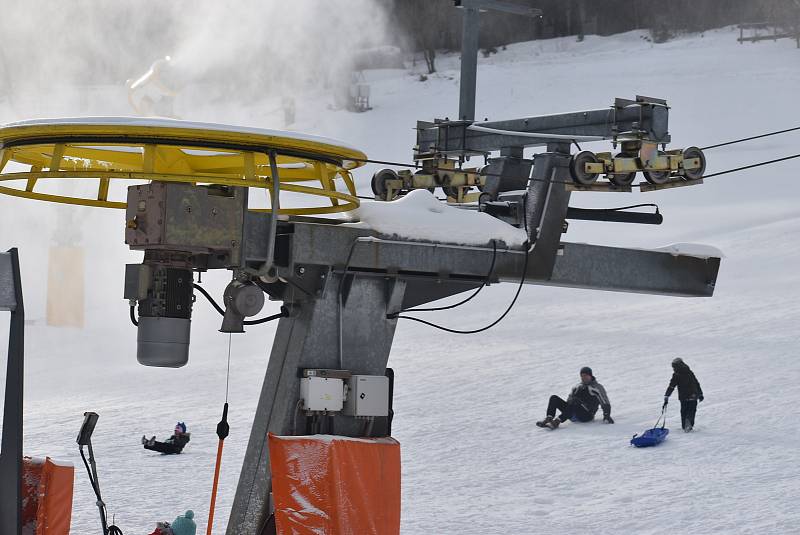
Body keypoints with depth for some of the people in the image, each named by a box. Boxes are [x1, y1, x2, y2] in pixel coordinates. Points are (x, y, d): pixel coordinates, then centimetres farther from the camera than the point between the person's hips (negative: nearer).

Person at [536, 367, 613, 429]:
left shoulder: (597, 387, 7)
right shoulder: (578, 386, 25)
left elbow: (605, 403, 3)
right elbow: (569, 399, 28)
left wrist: (607, 416, -10)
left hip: (586, 415, -6)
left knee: (574, 403, -40)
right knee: (554, 398, -11)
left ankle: (557, 422, -50)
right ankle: (548, 419, -32)